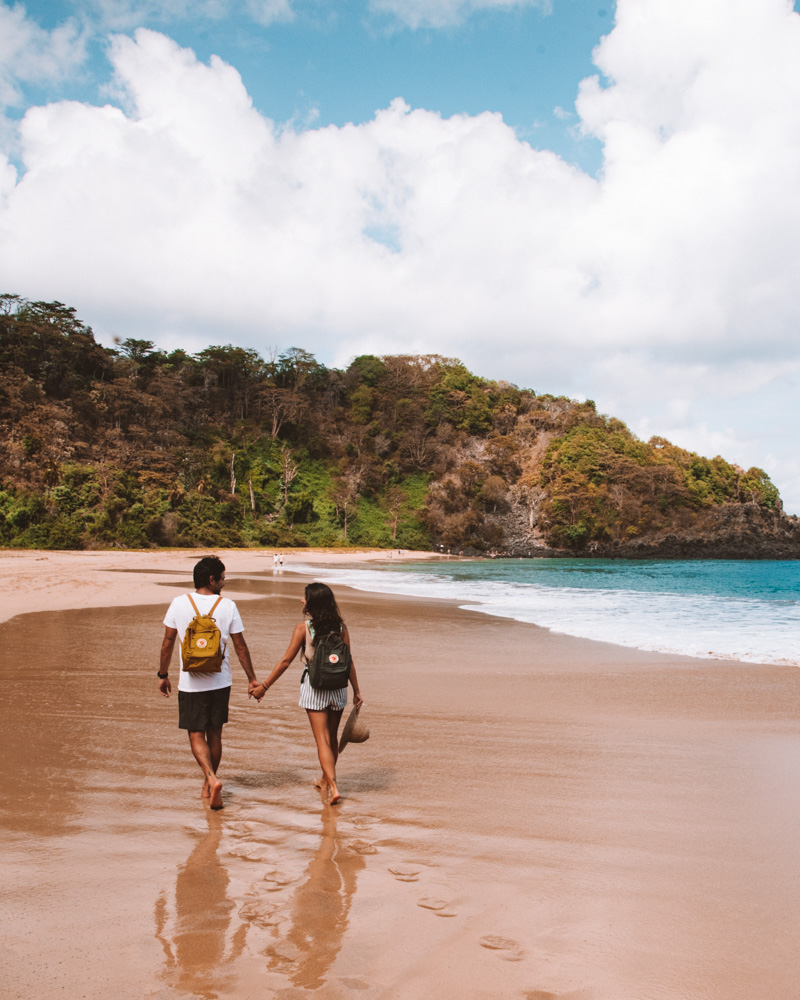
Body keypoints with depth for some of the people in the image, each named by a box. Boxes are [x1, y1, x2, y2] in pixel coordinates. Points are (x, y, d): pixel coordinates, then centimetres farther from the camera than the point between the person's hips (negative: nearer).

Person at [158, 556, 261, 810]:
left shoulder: (179, 604, -4)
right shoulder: (228, 606, -5)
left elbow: (167, 643, 0)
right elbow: (240, 646, -1)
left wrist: (163, 675, 12)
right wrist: (252, 678, 9)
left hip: (190, 683, -1)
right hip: (220, 682, 1)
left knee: (196, 735, 4)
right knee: (214, 734, 14)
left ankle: (211, 779, -16)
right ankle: (208, 785, 25)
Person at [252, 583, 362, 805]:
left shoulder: (303, 628, -10)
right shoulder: (340, 626, -1)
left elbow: (286, 660, -8)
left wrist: (264, 686, 1)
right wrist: (356, 691, 8)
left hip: (314, 687, -4)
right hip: (338, 686, 4)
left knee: (322, 740, -1)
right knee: (332, 737, 19)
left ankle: (333, 787, -11)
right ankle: (326, 779, 37)